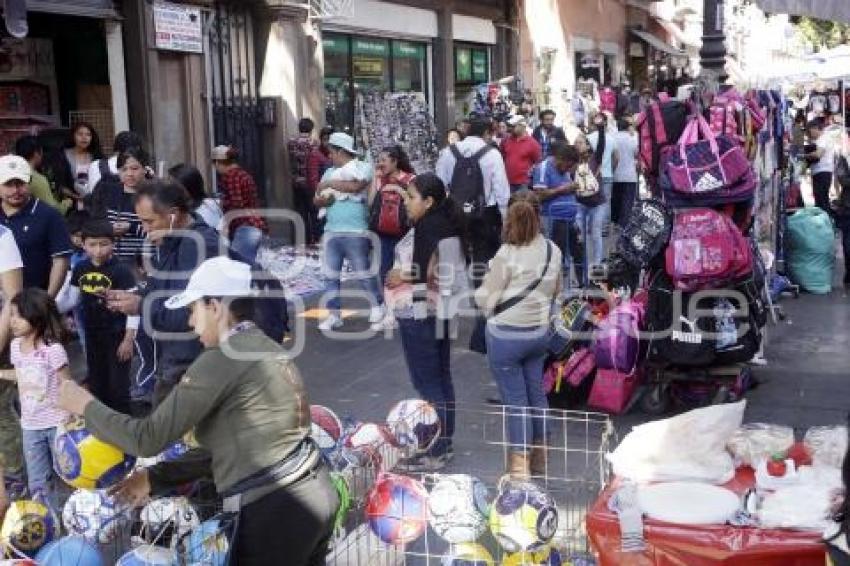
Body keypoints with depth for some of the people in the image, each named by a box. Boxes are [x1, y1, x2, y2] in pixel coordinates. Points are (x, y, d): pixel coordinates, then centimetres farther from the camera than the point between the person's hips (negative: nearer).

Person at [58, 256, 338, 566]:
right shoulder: (269, 351, 13)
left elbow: (150, 439, -12)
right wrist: (155, 477, 18)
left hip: (275, 511, -8)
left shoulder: (222, 358, -14)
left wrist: (87, 407, 3)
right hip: (314, 494, 8)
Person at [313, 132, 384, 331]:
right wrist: (322, 199, -11)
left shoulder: (362, 168, -4)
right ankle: (333, 315, 16)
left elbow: (355, 186, -23)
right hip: (331, 231, 6)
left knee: (364, 273, 2)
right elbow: (317, 199, 13)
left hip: (355, 232, -6)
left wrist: (330, 183, -13)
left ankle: (378, 307, 18)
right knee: (331, 275, 7)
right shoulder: (330, 172, 14)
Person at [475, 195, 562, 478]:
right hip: (539, 332, 6)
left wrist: (481, 292, 7)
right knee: (536, 393, 17)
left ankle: (519, 464, 7)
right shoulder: (553, 251, -2)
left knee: (515, 399, 1)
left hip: (506, 335, -6)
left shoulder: (507, 254, -20)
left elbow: (485, 299, -14)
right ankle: (539, 458, 29)